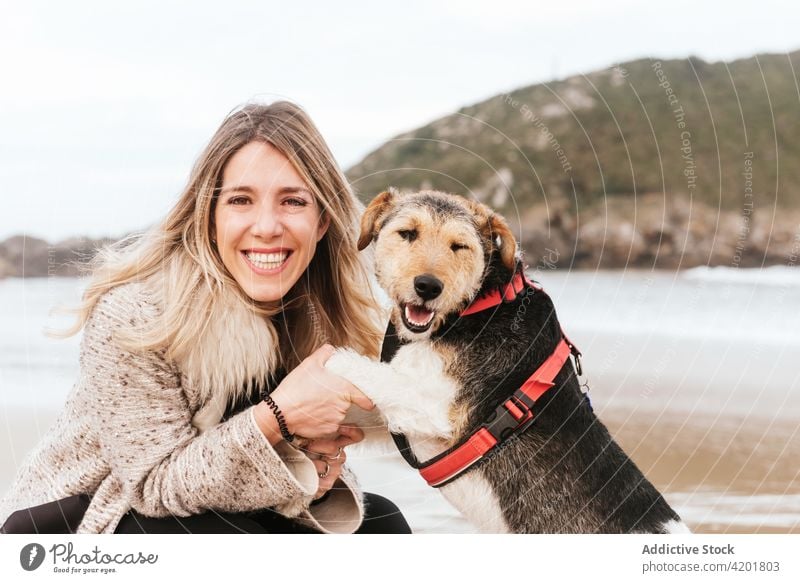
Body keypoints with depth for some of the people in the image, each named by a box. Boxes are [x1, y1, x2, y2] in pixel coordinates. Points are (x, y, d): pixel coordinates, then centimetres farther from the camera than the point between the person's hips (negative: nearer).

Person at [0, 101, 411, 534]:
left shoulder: (318, 309, -10)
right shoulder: (135, 309, -28)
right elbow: (155, 483, -23)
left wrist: (313, 467, -24)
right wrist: (278, 416, -36)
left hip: (215, 512, 6)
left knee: (381, 526, -8)